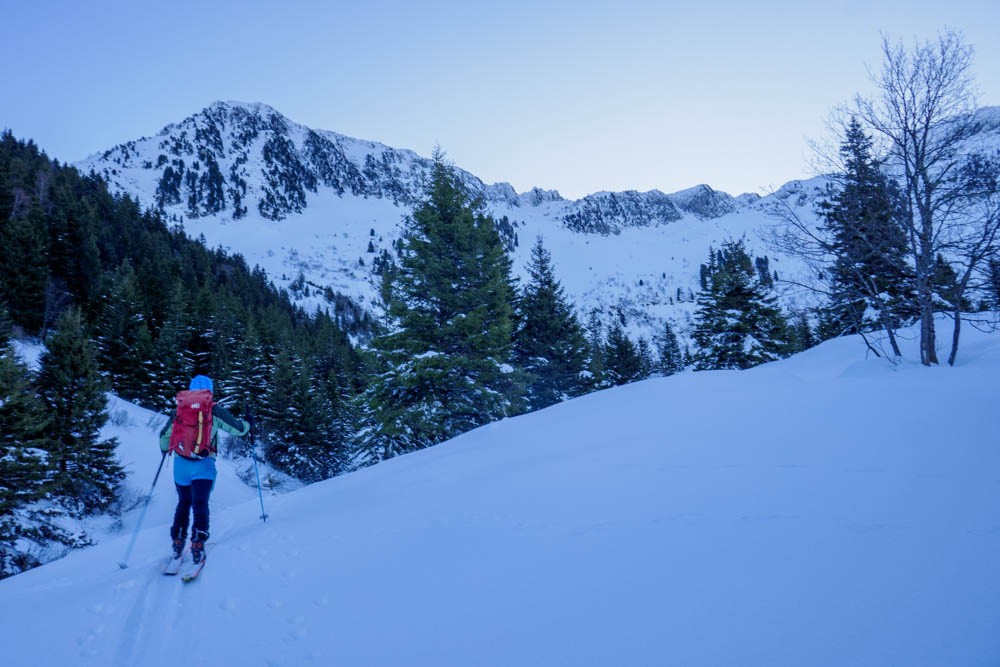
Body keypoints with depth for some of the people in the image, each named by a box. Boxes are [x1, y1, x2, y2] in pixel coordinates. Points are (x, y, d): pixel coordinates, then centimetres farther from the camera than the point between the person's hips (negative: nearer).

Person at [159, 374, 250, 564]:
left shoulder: (179, 410, 8)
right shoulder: (214, 411, -1)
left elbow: (164, 436, 17)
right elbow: (238, 428, 4)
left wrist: (165, 449, 38)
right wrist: (248, 424, 26)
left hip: (181, 464, 3)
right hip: (203, 465, -3)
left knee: (183, 503, 20)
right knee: (200, 504, -3)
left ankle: (178, 542, 22)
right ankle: (198, 544, -16)